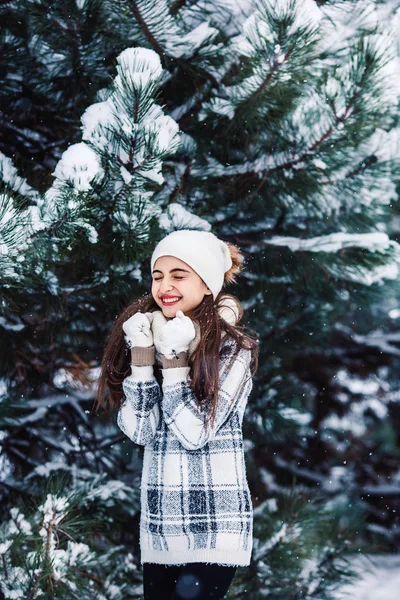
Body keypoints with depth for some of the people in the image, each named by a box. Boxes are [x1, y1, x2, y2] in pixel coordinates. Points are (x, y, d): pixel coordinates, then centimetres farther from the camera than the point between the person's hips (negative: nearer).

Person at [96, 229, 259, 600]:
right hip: (158, 524, 5)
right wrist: (143, 354, -13)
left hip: (214, 525, -5)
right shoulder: (147, 337, 4)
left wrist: (174, 358, -17)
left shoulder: (232, 348, -8)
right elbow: (138, 430, -5)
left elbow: (195, 433, -16)